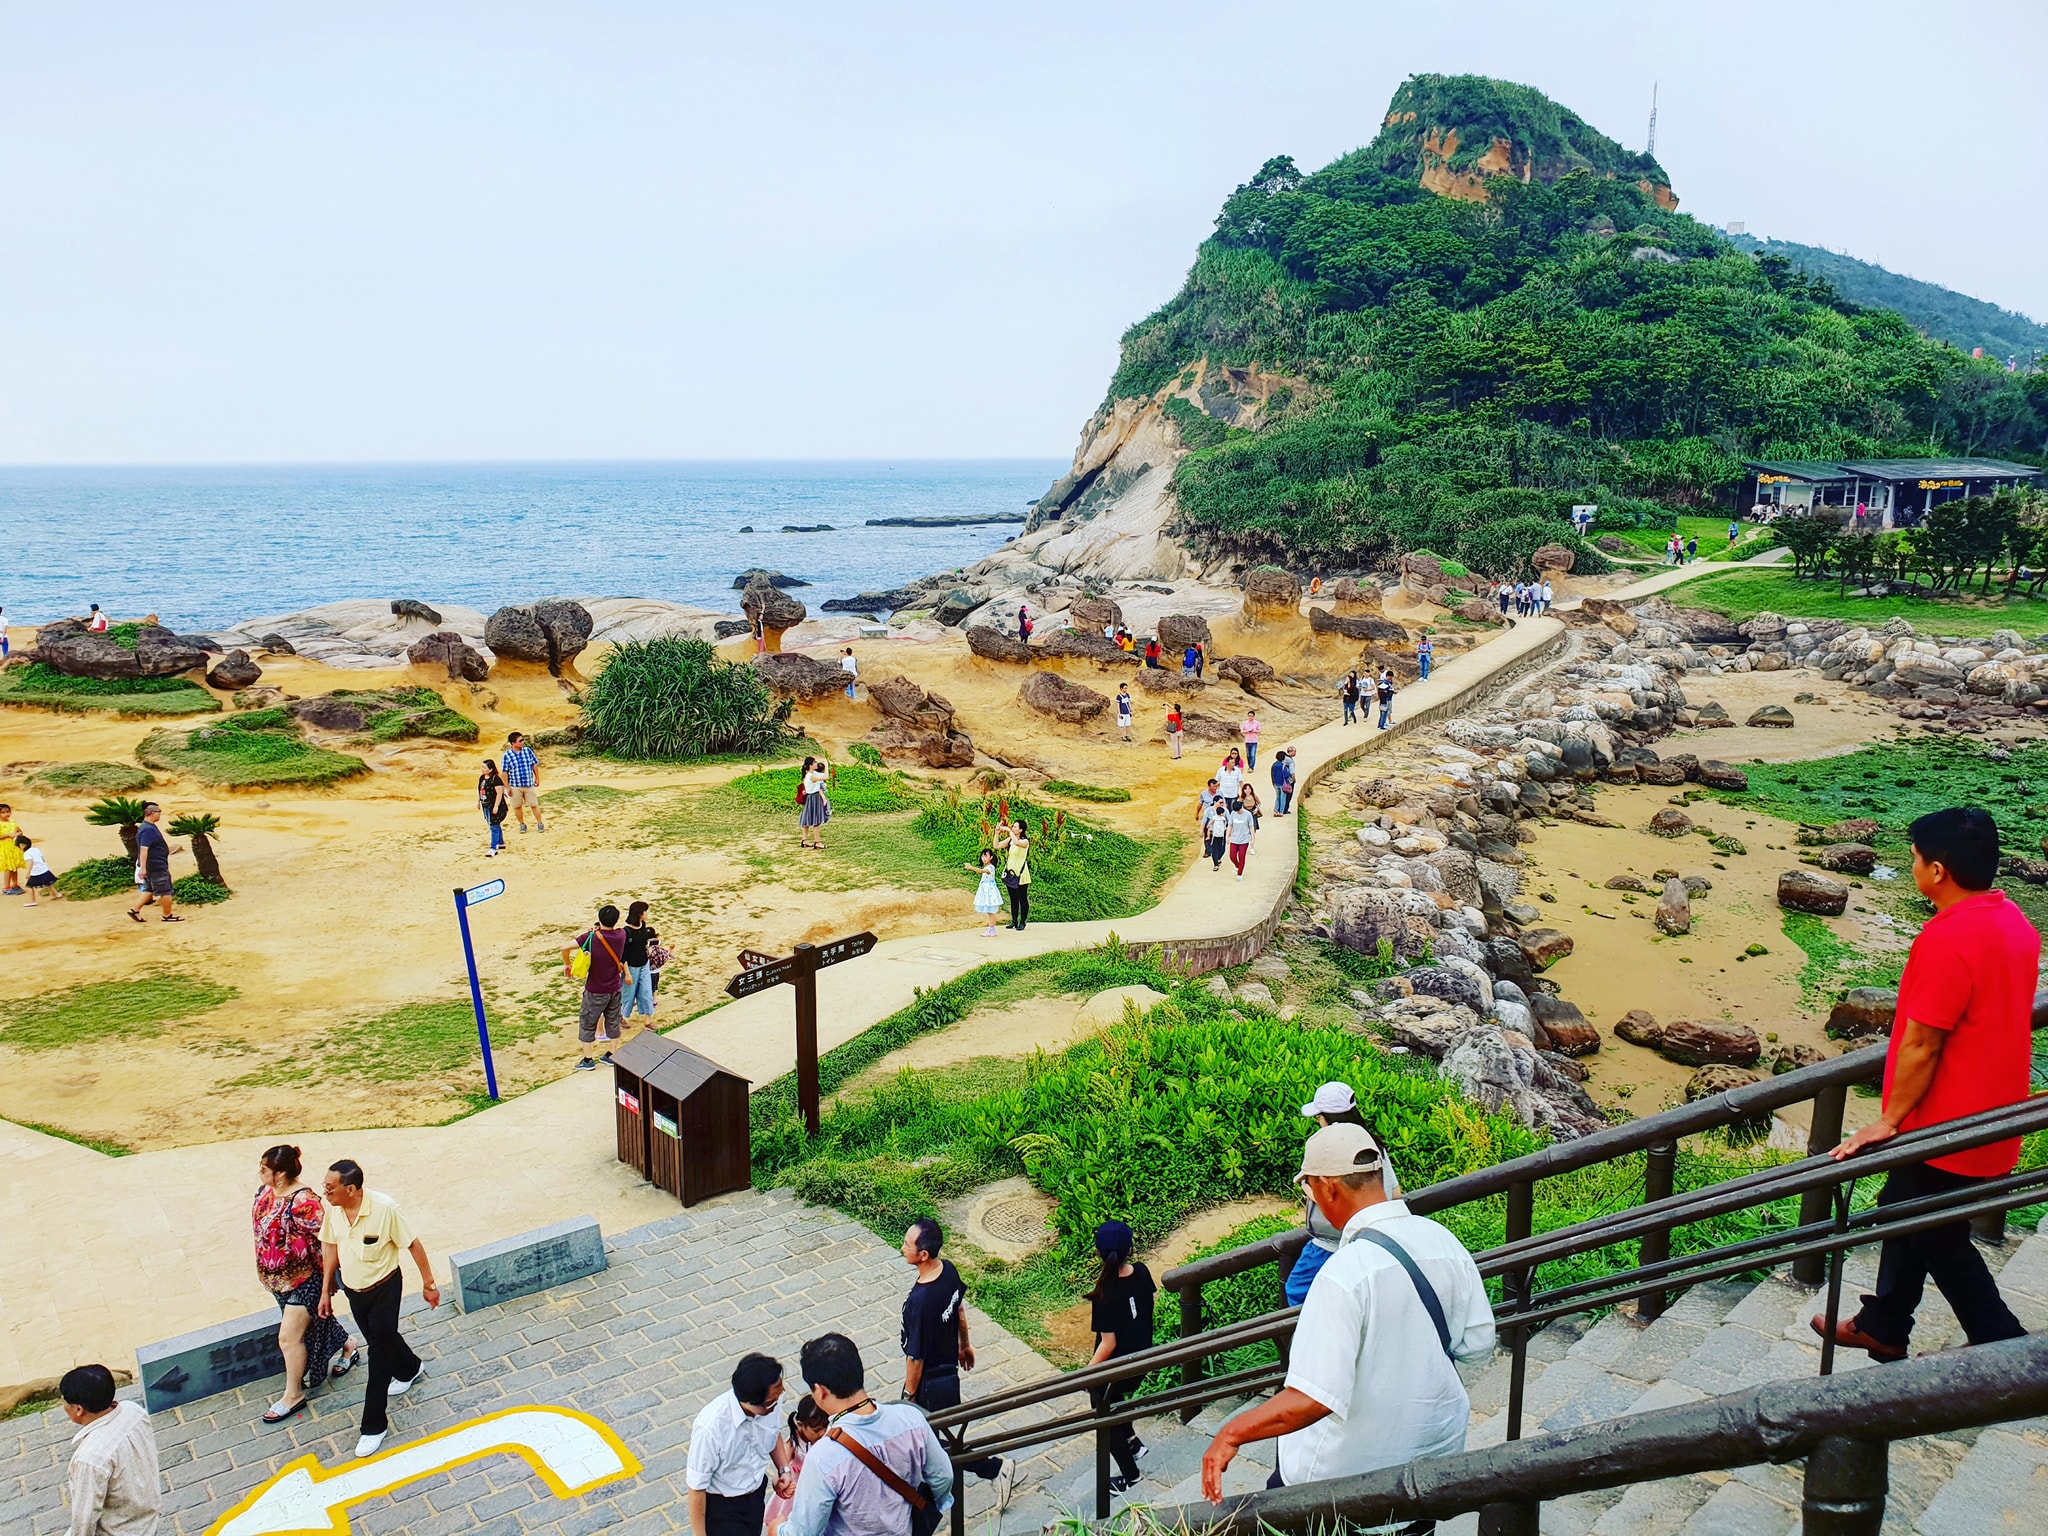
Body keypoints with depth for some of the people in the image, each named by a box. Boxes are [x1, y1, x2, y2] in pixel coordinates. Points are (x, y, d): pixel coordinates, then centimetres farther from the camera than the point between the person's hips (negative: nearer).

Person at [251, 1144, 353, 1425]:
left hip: (303, 1278, -8)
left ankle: (293, 1395, 19)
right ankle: (347, 1348, 48)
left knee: (289, 1337, 1)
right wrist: (265, 1270, 18)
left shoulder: (303, 1202, -31)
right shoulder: (265, 1191, -5)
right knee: (314, 1320, 25)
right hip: (278, 1277, 8)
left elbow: (325, 1240, -25)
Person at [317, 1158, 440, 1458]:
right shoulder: (333, 1210, -15)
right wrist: (326, 1290, 9)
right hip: (352, 1289, 6)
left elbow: (413, 1244, -18)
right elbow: (331, 1247, 3)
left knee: (379, 1351, 0)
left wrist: (428, 1283, -10)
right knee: (380, 1338, 24)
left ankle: (374, 1425, 12)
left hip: (384, 1288, -6)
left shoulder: (385, 1208, -30)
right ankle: (410, 1369, 54)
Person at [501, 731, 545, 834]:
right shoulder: (507, 755, -10)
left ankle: (540, 823, 18)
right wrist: (507, 787, -6)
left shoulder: (528, 751, -3)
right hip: (515, 786, -1)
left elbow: (534, 765, 7)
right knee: (517, 806, 10)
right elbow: (505, 772, -5)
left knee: (534, 805, 5)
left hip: (529, 785, 1)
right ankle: (522, 824, 26)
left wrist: (537, 778, 9)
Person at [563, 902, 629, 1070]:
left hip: (595, 991, -3)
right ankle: (611, 1055, 28)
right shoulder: (620, 935, -9)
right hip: (615, 989, 3)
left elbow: (565, 948, -22)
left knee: (587, 1023, 12)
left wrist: (567, 964, -5)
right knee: (613, 1022, 18)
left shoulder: (592, 936, -18)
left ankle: (587, 1060, 17)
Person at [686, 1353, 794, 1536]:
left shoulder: (770, 1401, -21)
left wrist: (784, 1470, -9)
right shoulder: (710, 1427, -38)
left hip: (756, 1492, 6)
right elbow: (697, 1486, -23)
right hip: (721, 1505, -6)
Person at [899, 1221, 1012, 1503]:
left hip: (930, 1379, -8)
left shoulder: (919, 1301, -38)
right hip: (948, 1367, 8)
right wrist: (965, 1345, 22)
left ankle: (995, 1469, 20)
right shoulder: (949, 1269, -14)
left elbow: (915, 1357, -25)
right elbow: (960, 1309, 5)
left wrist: (909, 1394, -10)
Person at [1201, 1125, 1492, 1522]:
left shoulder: (1345, 1273, -30)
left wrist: (1233, 1433, -25)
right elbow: (1478, 1342, 2)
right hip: (1439, 1450, 6)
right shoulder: (1444, 1240, -10)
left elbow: (1314, 1398, -33)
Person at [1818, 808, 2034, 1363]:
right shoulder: (2012, 919, 1)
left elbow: (1922, 1045, -24)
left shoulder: (1948, 939, -29)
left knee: (1941, 1241, 9)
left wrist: (1890, 1119, -12)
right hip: (1991, 1111, 10)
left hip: (1947, 1129, -10)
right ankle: (1883, 1327, 37)